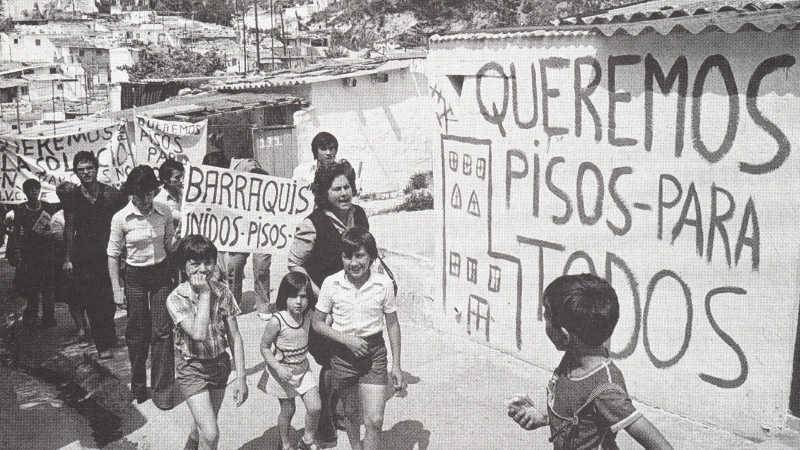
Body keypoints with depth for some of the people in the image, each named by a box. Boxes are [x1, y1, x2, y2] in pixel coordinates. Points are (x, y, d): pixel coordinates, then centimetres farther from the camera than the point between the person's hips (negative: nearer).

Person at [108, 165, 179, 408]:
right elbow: (113, 255, -3)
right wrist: (117, 290, -4)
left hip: (161, 273, 1)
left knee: (163, 331, -1)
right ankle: (138, 386, 27)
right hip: (134, 277, -1)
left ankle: (162, 389, 8)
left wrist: (182, 242, -13)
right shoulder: (120, 218, -11)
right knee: (138, 333, 7)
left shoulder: (164, 212, -5)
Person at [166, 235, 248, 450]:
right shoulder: (176, 299, -16)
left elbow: (235, 337, -4)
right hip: (191, 369, -4)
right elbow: (198, 333, -29)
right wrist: (204, 294, -25)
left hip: (220, 364, 4)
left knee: (201, 427, 17)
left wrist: (241, 377, -8)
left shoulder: (223, 292, -6)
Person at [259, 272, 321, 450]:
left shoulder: (308, 316, -10)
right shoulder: (277, 321, -24)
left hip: (303, 369, 4)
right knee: (288, 410, 11)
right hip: (283, 371, -4)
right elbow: (264, 347, -15)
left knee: (315, 407, -3)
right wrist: (278, 368, -23)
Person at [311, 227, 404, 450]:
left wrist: (396, 364, 1)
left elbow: (392, 324, 1)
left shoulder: (383, 284, -11)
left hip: (374, 353, -1)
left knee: (374, 421, -9)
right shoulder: (331, 283, -10)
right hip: (342, 354, 1)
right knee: (350, 412, 19)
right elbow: (317, 322, -1)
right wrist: (347, 339, -15)